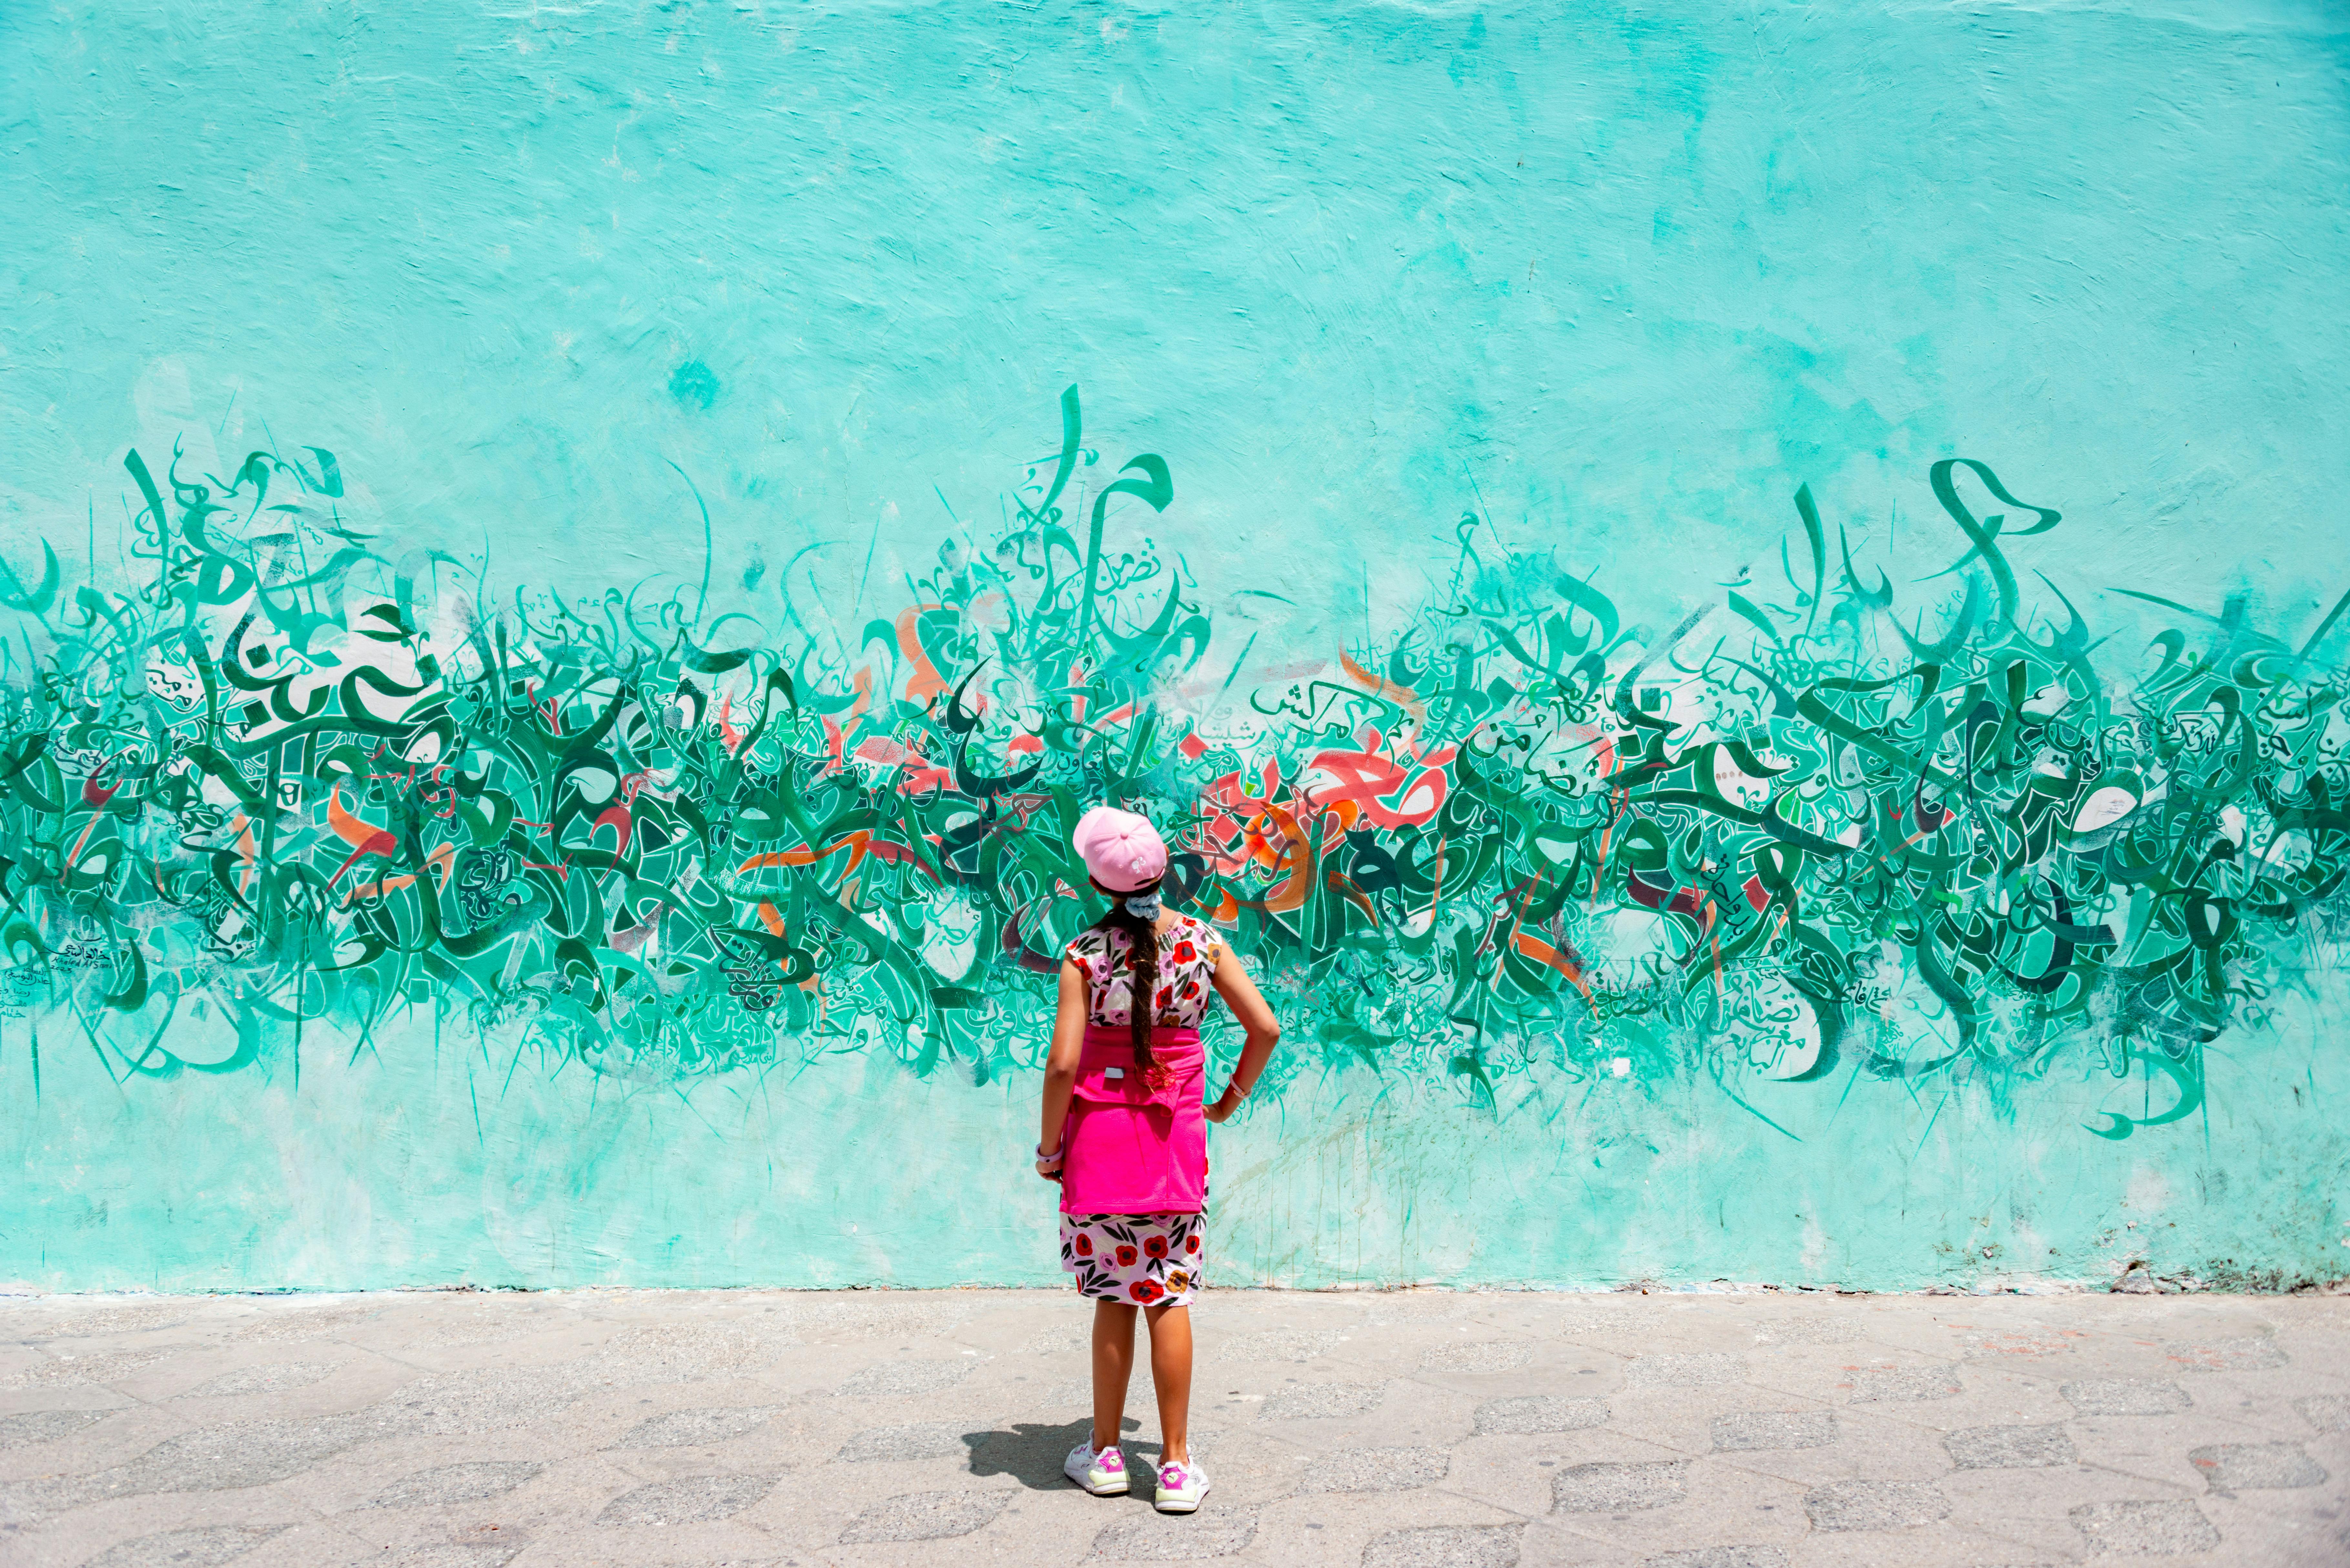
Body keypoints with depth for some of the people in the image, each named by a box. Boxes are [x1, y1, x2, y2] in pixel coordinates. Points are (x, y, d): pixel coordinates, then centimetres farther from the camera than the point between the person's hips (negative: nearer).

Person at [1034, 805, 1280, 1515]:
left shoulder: (1085, 952, -11)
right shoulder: (1203, 942, -3)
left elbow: (1063, 1063, -14)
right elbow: (1265, 1029, -1)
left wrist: (1048, 1146, -2)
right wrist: (1232, 1098, 14)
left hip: (1100, 1135, -1)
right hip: (1177, 1136, 1)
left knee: (1113, 1298, 10)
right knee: (1171, 1298, 6)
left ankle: (1106, 1454, 20)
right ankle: (1176, 1466, 9)